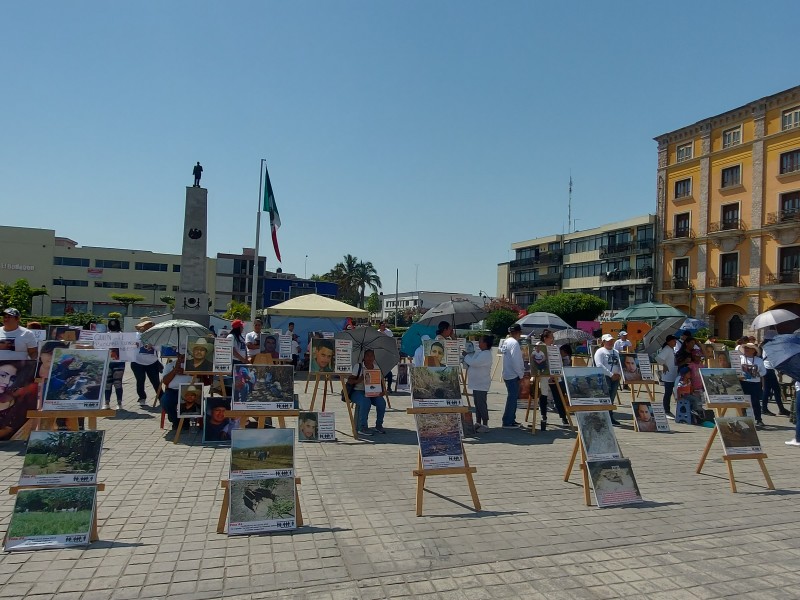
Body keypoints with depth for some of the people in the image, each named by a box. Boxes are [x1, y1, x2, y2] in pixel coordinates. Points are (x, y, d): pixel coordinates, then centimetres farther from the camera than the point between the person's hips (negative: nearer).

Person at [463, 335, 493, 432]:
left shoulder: (486, 355, -19)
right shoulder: (480, 352, 13)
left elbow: (473, 362, -28)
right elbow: (472, 362, 19)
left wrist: (466, 356, -12)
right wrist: (466, 357, 0)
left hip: (481, 384, -10)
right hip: (477, 383, 10)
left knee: (481, 404, -5)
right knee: (477, 403, 16)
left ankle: (485, 425, 2)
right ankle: (478, 423, 26)